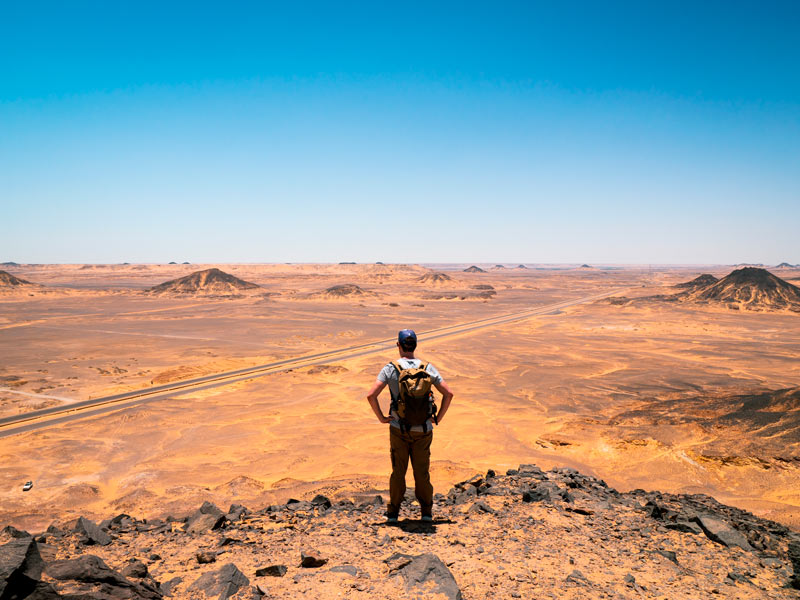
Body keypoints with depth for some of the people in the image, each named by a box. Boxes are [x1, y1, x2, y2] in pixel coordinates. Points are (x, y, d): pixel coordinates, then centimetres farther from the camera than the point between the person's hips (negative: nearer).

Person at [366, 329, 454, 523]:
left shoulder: (390, 368, -7)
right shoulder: (427, 368, -2)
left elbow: (371, 395, -15)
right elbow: (448, 393, -4)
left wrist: (381, 417, -2)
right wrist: (438, 418, 4)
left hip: (398, 428, -1)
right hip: (423, 429, 1)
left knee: (398, 471, 12)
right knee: (422, 472, 13)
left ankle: (393, 512, 19)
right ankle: (426, 512, 19)